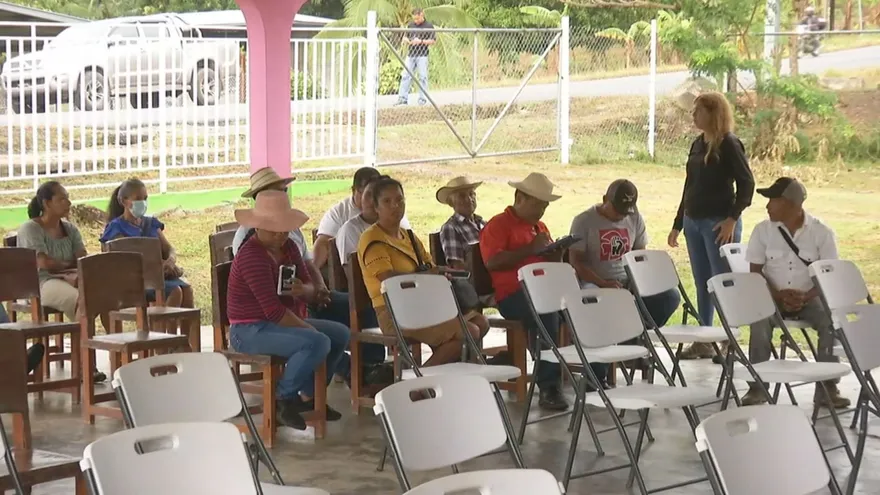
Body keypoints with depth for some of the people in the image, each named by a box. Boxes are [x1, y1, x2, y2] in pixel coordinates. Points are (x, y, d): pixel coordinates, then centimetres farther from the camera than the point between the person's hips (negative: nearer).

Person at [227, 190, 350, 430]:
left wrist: (302, 290, -15)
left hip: (284, 323, 10)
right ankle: (284, 400, -12)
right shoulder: (251, 256, -22)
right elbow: (273, 309, -27)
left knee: (341, 334, 7)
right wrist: (308, 328, -20)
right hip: (250, 331, -10)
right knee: (317, 343, -28)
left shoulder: (288, 247, 7)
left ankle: (309, 395, 14)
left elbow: (309, 285, 10)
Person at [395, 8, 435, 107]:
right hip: (411, 55, 5)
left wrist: (421, 41, -17)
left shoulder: (429, 26, -2)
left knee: (422, 77, -3)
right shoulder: (411, 25, 14)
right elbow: (405, 36, 21)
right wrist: (405, 40, -2)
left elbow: (432, 41, -6)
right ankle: (403, 98, 4)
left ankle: (422, 99, 3)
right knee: (405, 76, 1)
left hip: (422, 55, -5)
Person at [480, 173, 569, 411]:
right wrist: (530, 249, -12)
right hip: (513, 295, -7)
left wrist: (555, 253, 9)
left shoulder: (540, 226, 28)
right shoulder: (497, 225, 2)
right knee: (546, 313, -38)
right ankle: (548, 388, -33)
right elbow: (492, 261, -14)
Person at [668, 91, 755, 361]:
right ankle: (703, 341, 18)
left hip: (719, 222, -8)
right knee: (702, 283, 12)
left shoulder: (729, 144, -9)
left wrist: (732, 218, -18)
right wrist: (677, 224, 18)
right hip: (693, 220, 8)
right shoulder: (698, 144, 13)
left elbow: (746, 182, -12)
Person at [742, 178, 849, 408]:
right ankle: (757, 386, -19)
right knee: (760, 321, -31)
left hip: (809, 298, 0)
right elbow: (755, 272, -1)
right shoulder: (763, 230, -3)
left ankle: (827, 387, -18)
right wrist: (779, 295, -18)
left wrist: (805, 297, -22)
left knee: (832, 320, -29)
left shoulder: (821, 232, -7)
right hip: (773, 297, 0)